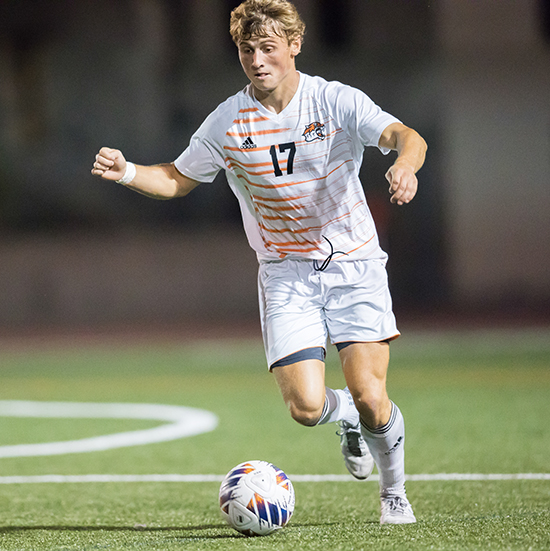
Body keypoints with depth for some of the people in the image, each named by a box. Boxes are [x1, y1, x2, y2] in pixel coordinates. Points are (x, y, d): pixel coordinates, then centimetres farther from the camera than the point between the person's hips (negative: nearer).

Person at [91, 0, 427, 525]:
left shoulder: (336, 102, -9)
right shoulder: (227, 122, -2)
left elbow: (405, 136, -22)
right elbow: (176, 180, 8)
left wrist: (405, 163, -46)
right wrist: (127, 173, -12)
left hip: (354, 264, -1)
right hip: (286, 271, 1)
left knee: (370, 398, -13)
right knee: (306, 406, -14)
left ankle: (394, 492, 17)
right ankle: (347, 417, 25)